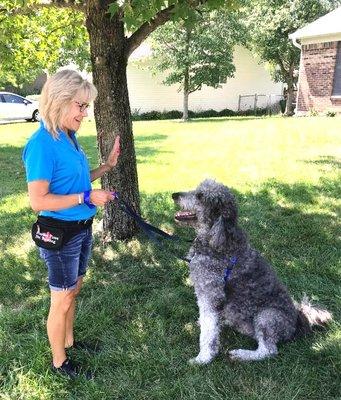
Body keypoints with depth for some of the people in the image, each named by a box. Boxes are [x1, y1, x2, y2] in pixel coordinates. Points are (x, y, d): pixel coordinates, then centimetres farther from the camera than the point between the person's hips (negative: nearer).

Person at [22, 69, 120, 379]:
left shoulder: (69, 137, 3)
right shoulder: (42, 144, -22)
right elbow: (38, 201, -24)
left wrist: (107, 166, 6)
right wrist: (86, 197, -23)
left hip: (82, 228, 8)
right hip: (60, 234, -8)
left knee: (73, 291, 23)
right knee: (62, 300, 10)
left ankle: (69, 341, 45)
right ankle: (59, 361, 32)